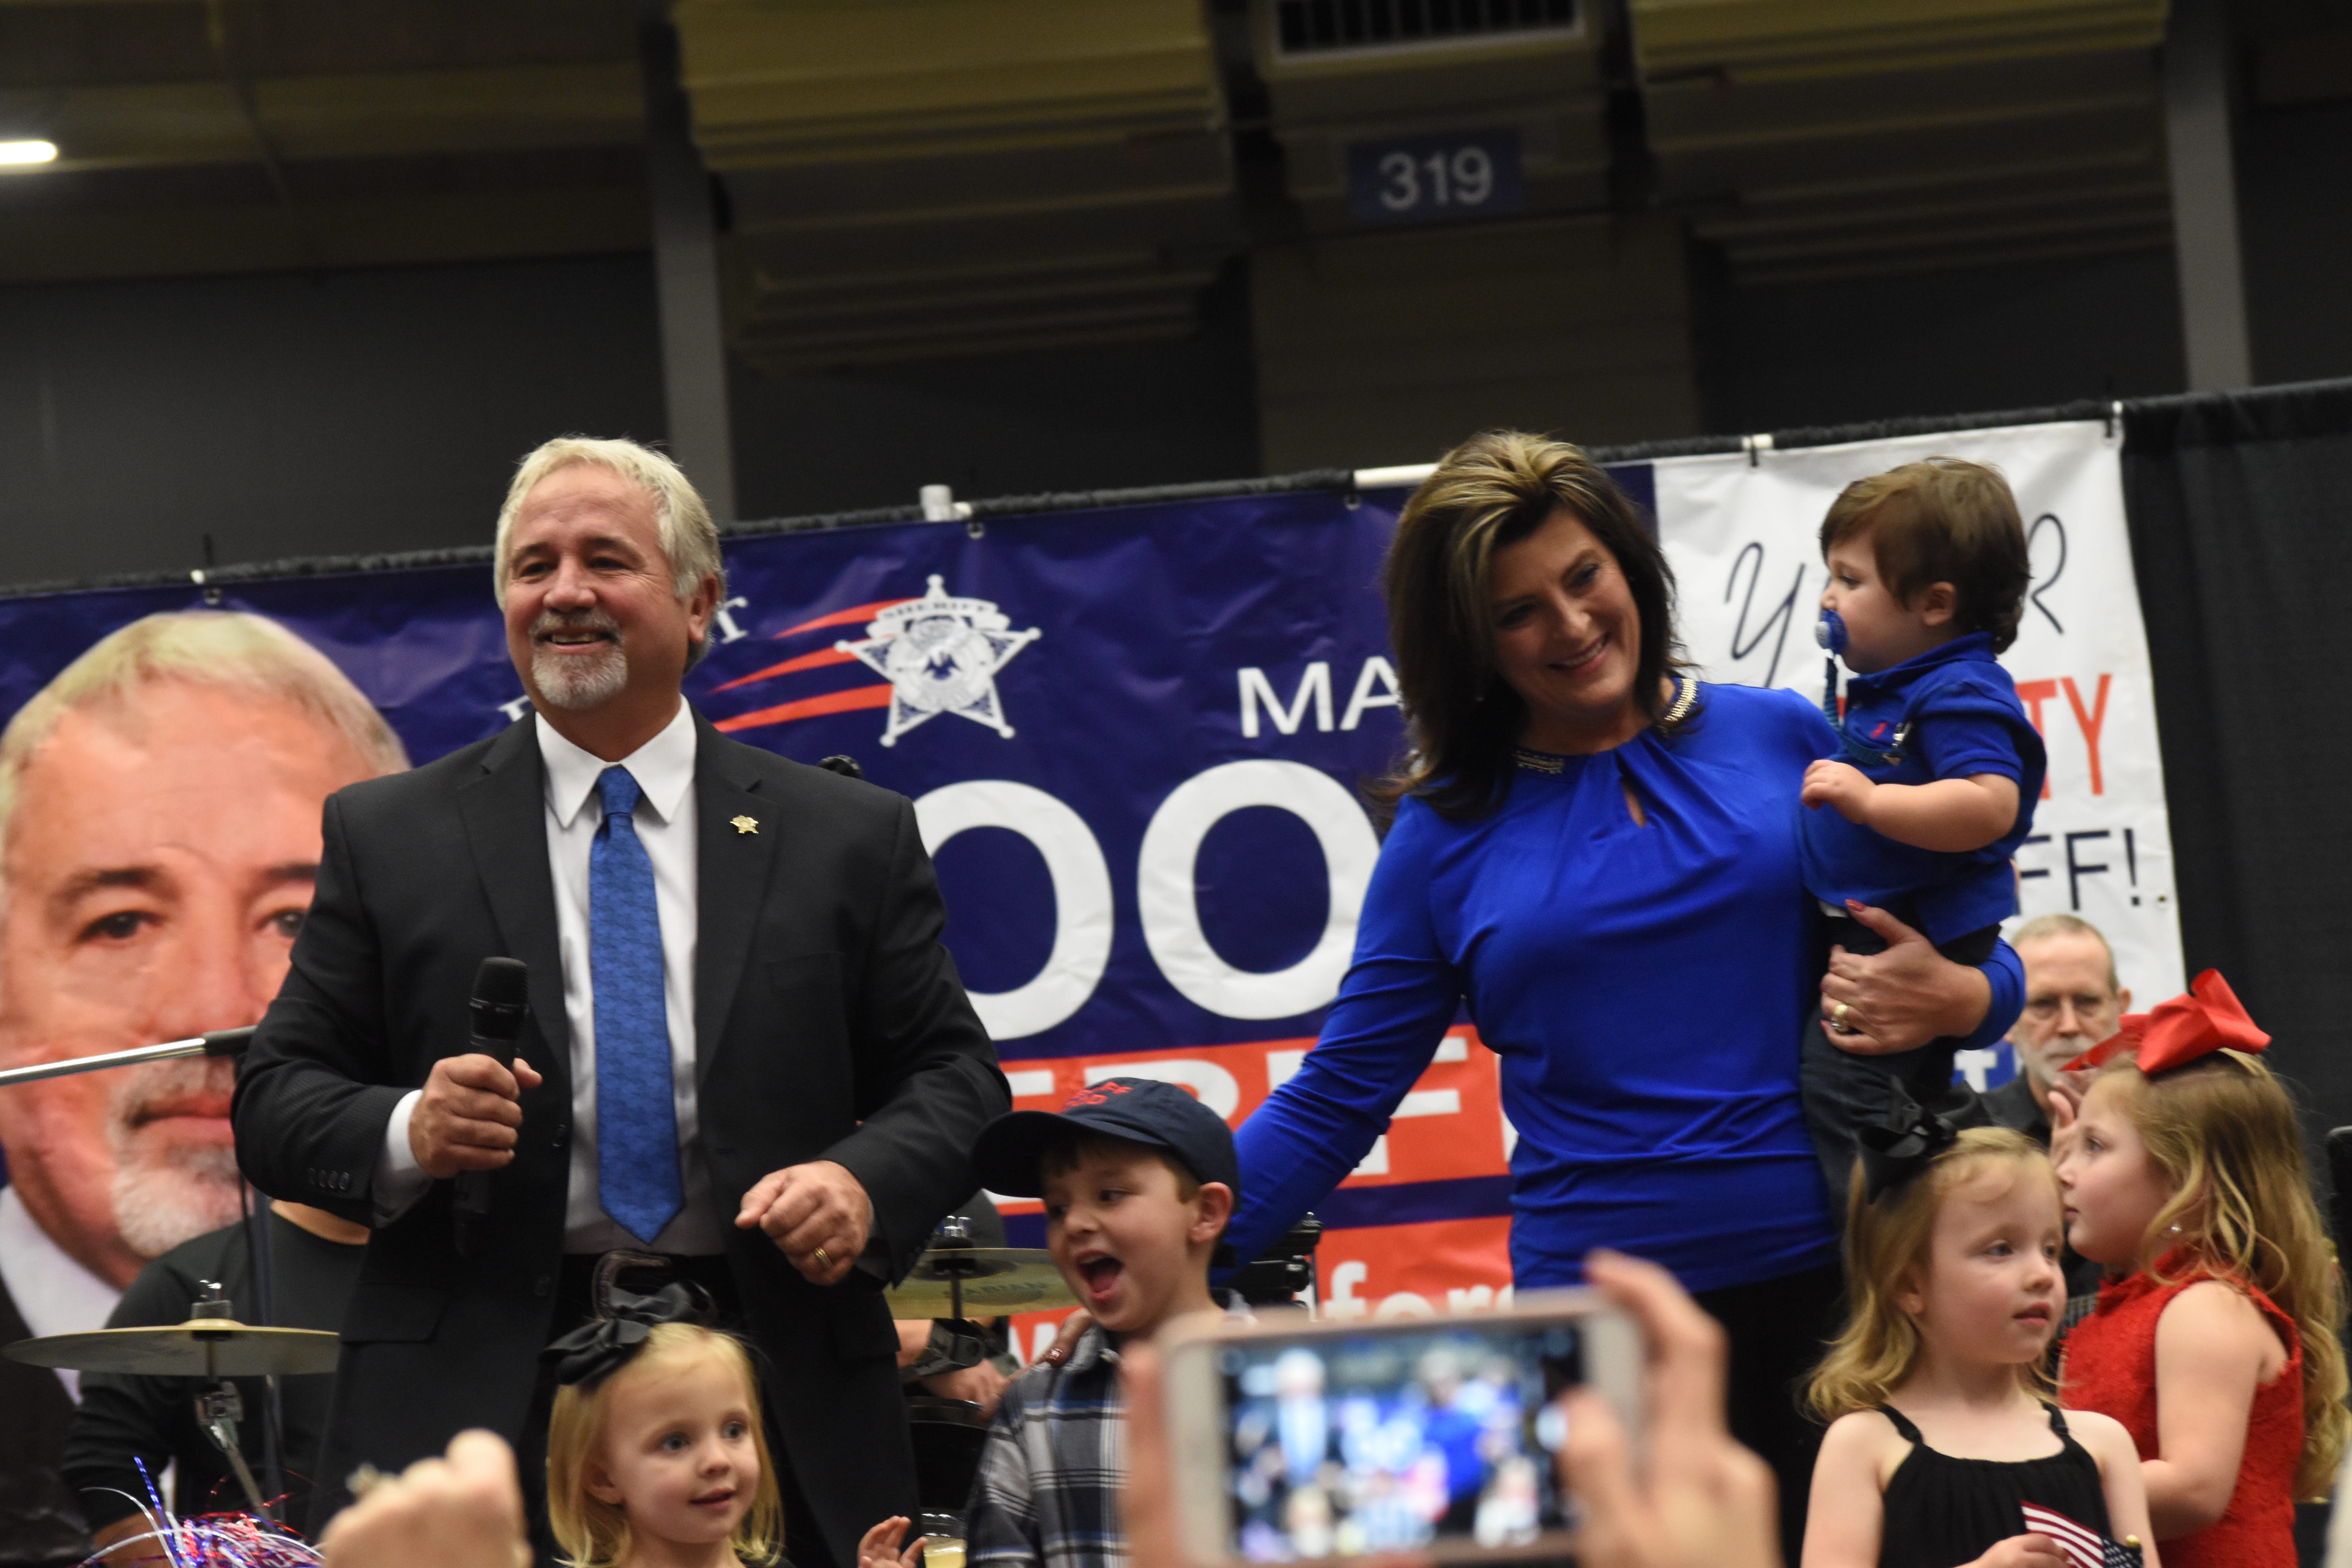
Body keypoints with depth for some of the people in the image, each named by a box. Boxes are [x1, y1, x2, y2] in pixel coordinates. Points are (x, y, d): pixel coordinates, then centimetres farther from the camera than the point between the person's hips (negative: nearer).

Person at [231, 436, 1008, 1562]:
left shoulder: (853, 838, 10)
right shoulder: (384, 837, 10)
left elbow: (952, 1073, 9)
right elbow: (276, 1098, 7)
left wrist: (866, 1182, -12)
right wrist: (407, 1133, -15)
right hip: (477, 1399, 0)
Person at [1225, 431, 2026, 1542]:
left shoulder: (1783, 739, 8)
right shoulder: (1449, 832, 7)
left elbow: (1934, 949, 16)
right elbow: (1336, 1101, 9)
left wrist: (1959, 1000, -8)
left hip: (1831, 1281, 0)